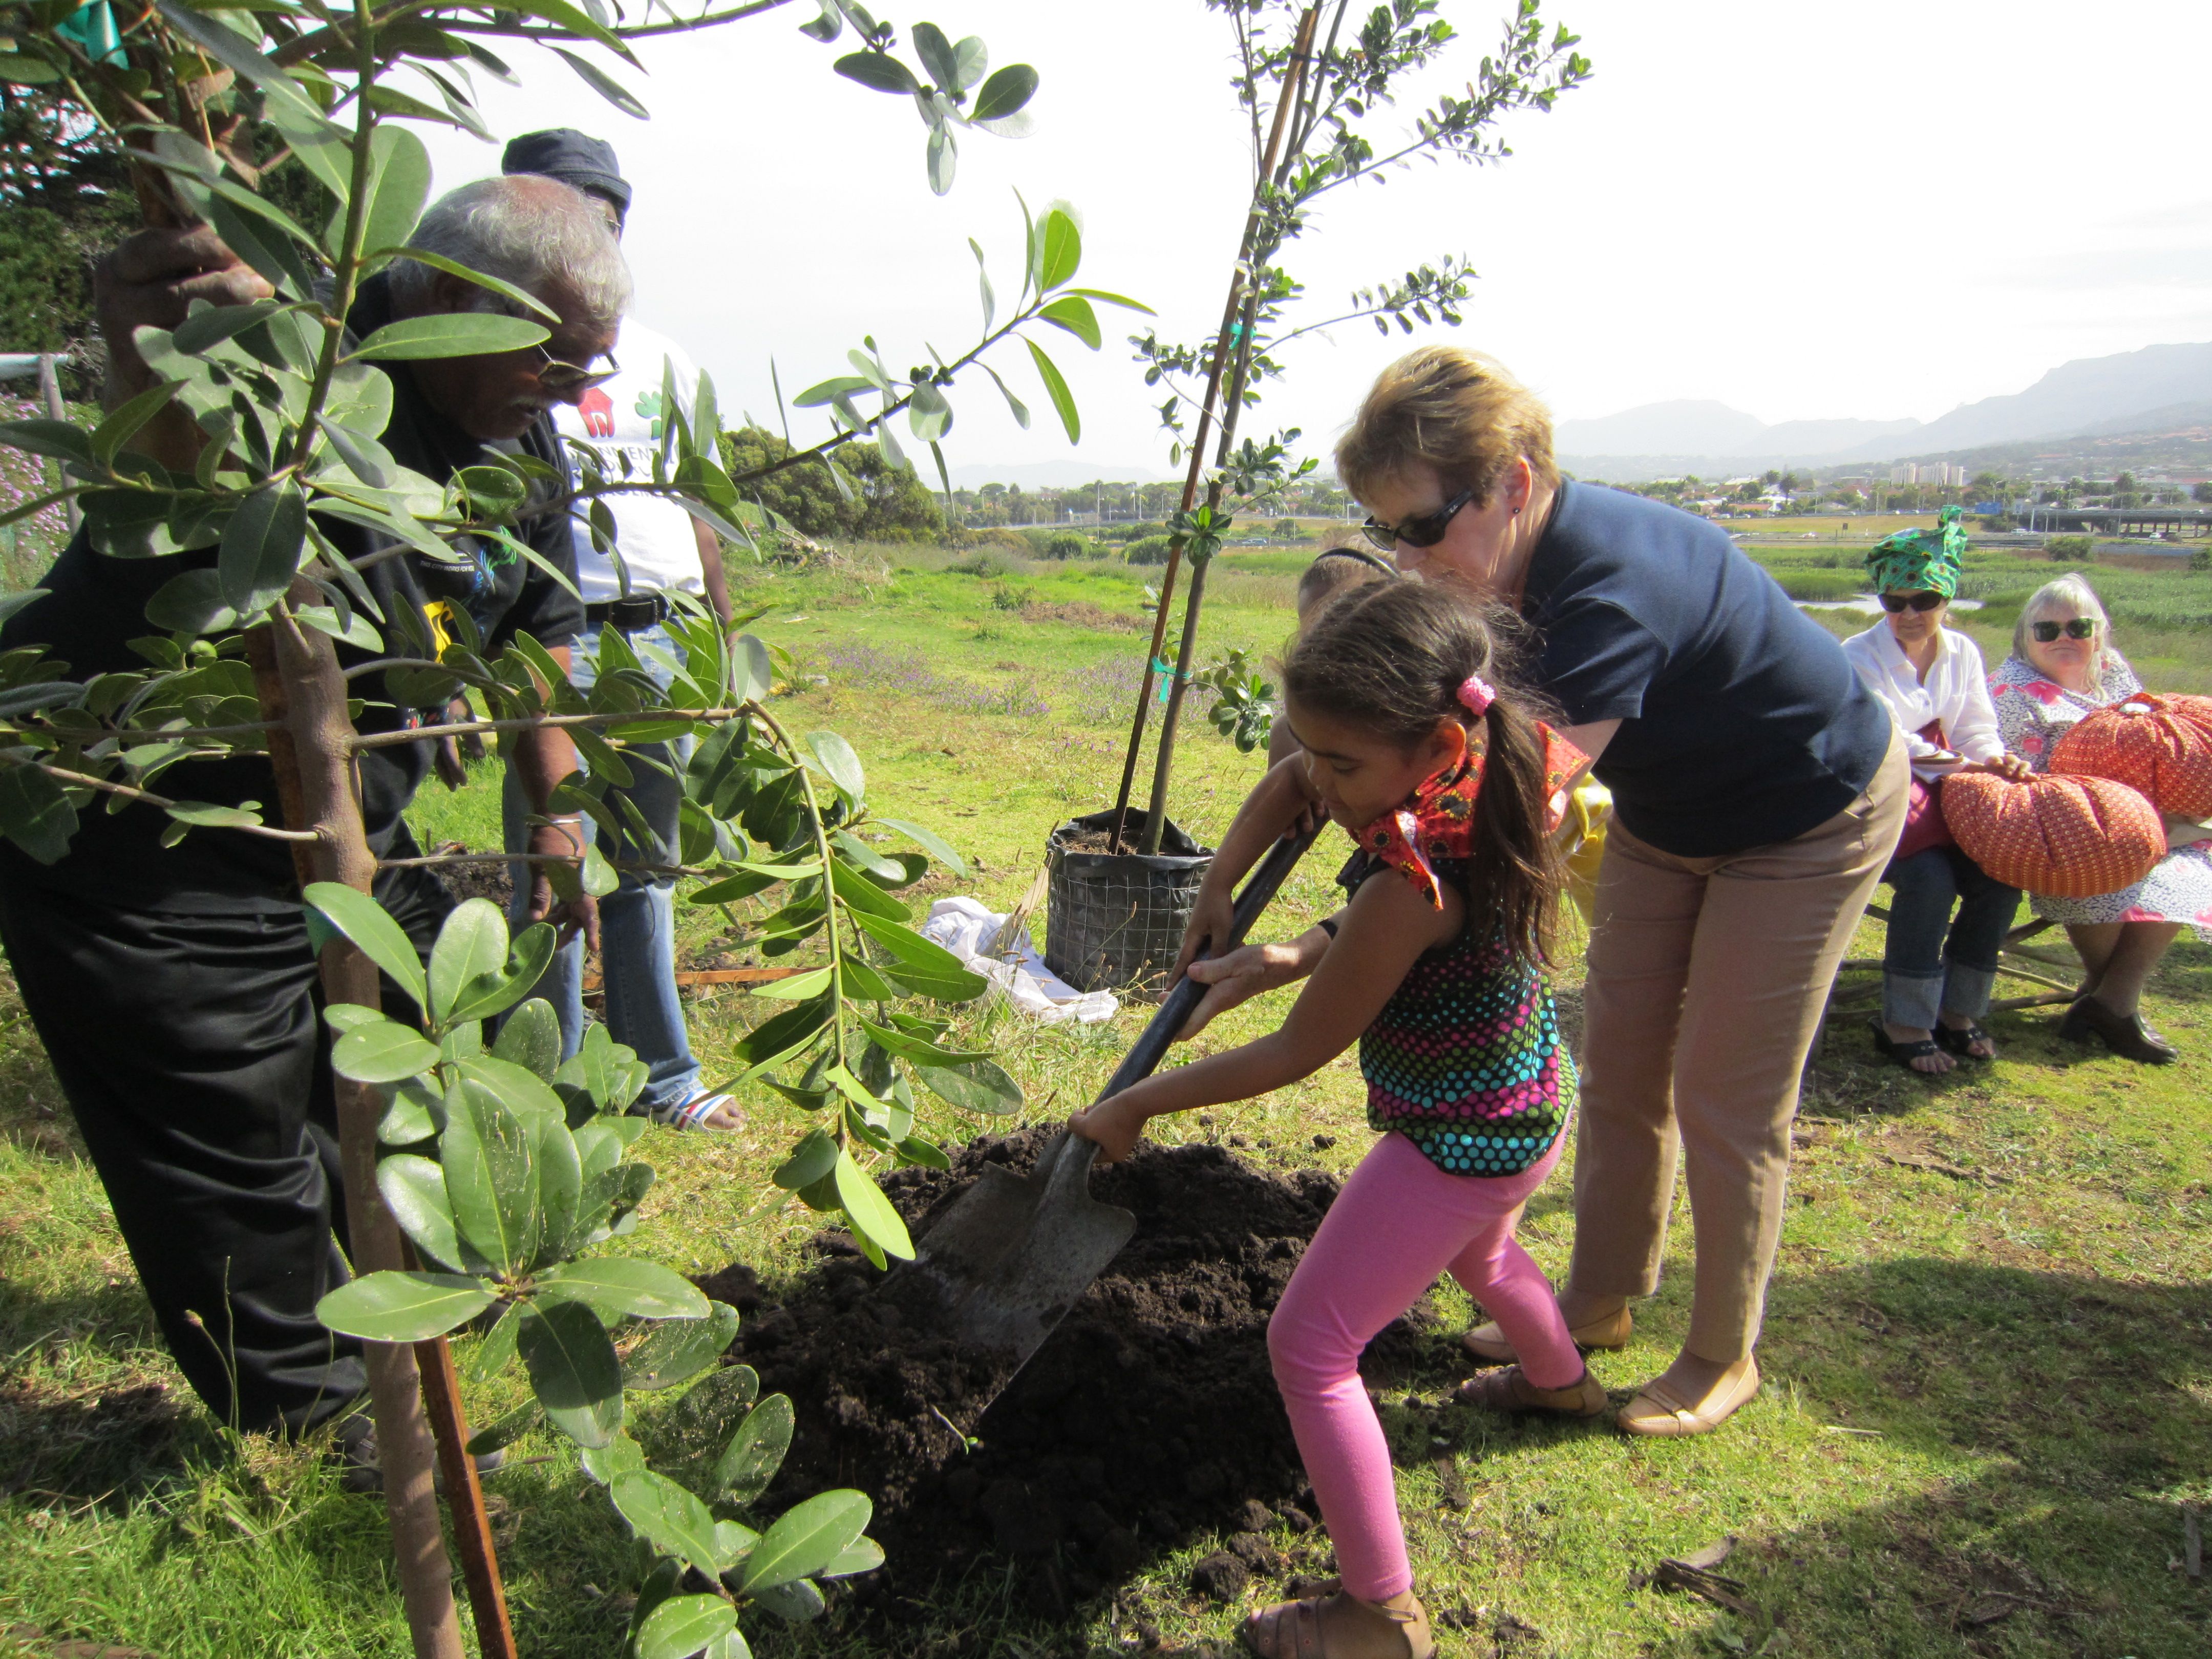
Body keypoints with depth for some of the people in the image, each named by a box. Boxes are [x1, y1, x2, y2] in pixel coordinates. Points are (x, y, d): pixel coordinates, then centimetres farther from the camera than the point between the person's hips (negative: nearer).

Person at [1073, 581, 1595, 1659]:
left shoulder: (1408, 880, -36)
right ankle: (1560, 1379, 69)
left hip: (1456, 1144, -9)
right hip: (1533, 1106, 10)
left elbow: (1295, 1056, -25)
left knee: (1308, 1347, 2)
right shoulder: (1507, 759, -13)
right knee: (1477, 1252, 39)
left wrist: (1133, 1108, -14)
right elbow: (1571, 756, 15)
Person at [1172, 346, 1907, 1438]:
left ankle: (1722, 1358, 25)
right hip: (1666, 814, 8)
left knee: (1725, 1102, 2)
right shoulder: (1489, 577, -16)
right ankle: (1599, 1301, 33)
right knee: (1615, 1066, 13)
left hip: (1811, 822, -7)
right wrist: (1224, 875, -14)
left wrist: (1313, 958, -45)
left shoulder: (1612, 594, -40)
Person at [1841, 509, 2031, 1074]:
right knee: (1930, 878, -29)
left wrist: (1998, 762, -13)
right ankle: (1902, 1025, -17)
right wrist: (1961, 765, -22)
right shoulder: (1860, 657, -5)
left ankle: (1958, 1012, 0)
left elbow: (1977, 732, 10)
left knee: (2001, 874, -17)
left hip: (1941, 794, 6)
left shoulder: (1963, 653, 12)